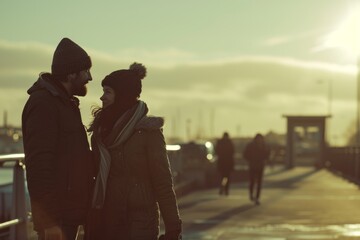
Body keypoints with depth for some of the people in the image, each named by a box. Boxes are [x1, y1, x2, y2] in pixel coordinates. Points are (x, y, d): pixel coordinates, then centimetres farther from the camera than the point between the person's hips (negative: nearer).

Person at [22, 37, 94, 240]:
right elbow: (39, 164, -21)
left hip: (70, 210, 9)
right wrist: (49, 220, -24)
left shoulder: (66, 102, 17)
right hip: (55, 215, -9)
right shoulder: (43, 103, -14)